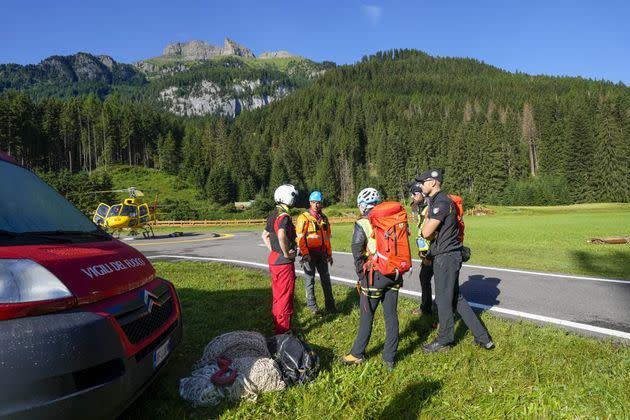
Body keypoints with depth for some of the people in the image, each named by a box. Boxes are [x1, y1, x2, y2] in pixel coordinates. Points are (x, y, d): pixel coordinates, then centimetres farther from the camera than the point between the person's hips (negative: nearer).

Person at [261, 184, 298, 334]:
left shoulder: (273, 215, 11)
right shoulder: (284, 216, -19)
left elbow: (265, 235, 24)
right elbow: (281, 236, -37)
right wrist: (287, 253, -24)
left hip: (273, 259, 9)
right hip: (284, 262, -9)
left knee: (277, 295, 18)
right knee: (285, 298, 0)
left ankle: (277, 326, 29)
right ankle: (283, 331, 8)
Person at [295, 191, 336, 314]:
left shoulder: (324, 218, 12)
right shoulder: (304, 218, -8)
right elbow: (300, 238, -13)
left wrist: (329, 253, 15)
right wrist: (305, 253, -20)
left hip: (322, 253, 6)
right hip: (310, 254, -6)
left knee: (326, 278, 9)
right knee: (310, 279, 4)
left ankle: (330, 305, 18)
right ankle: (312, 304, 17)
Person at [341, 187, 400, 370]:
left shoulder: (362, 225, -8)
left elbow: (357, 254, -11)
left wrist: (362, 276, 0)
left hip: (375, 275, -4)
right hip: (393, 274, 5)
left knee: (367, 317, 8)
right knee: (391, 316, 11)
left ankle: (357, 354, 22)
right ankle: (390, 358, 20)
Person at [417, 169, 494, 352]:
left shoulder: (441, 202, -19)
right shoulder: (435, 201, 14)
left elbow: (426, 232, -21)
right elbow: (430, 232, 13)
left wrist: (427, 220, -3)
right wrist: (433, 232, -7)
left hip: (446, 257, -10)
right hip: (445, 256, 10)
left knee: (443, 300, 4)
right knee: (456, 298, 16)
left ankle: (444, 341, 21)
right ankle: (482, 337, 23)